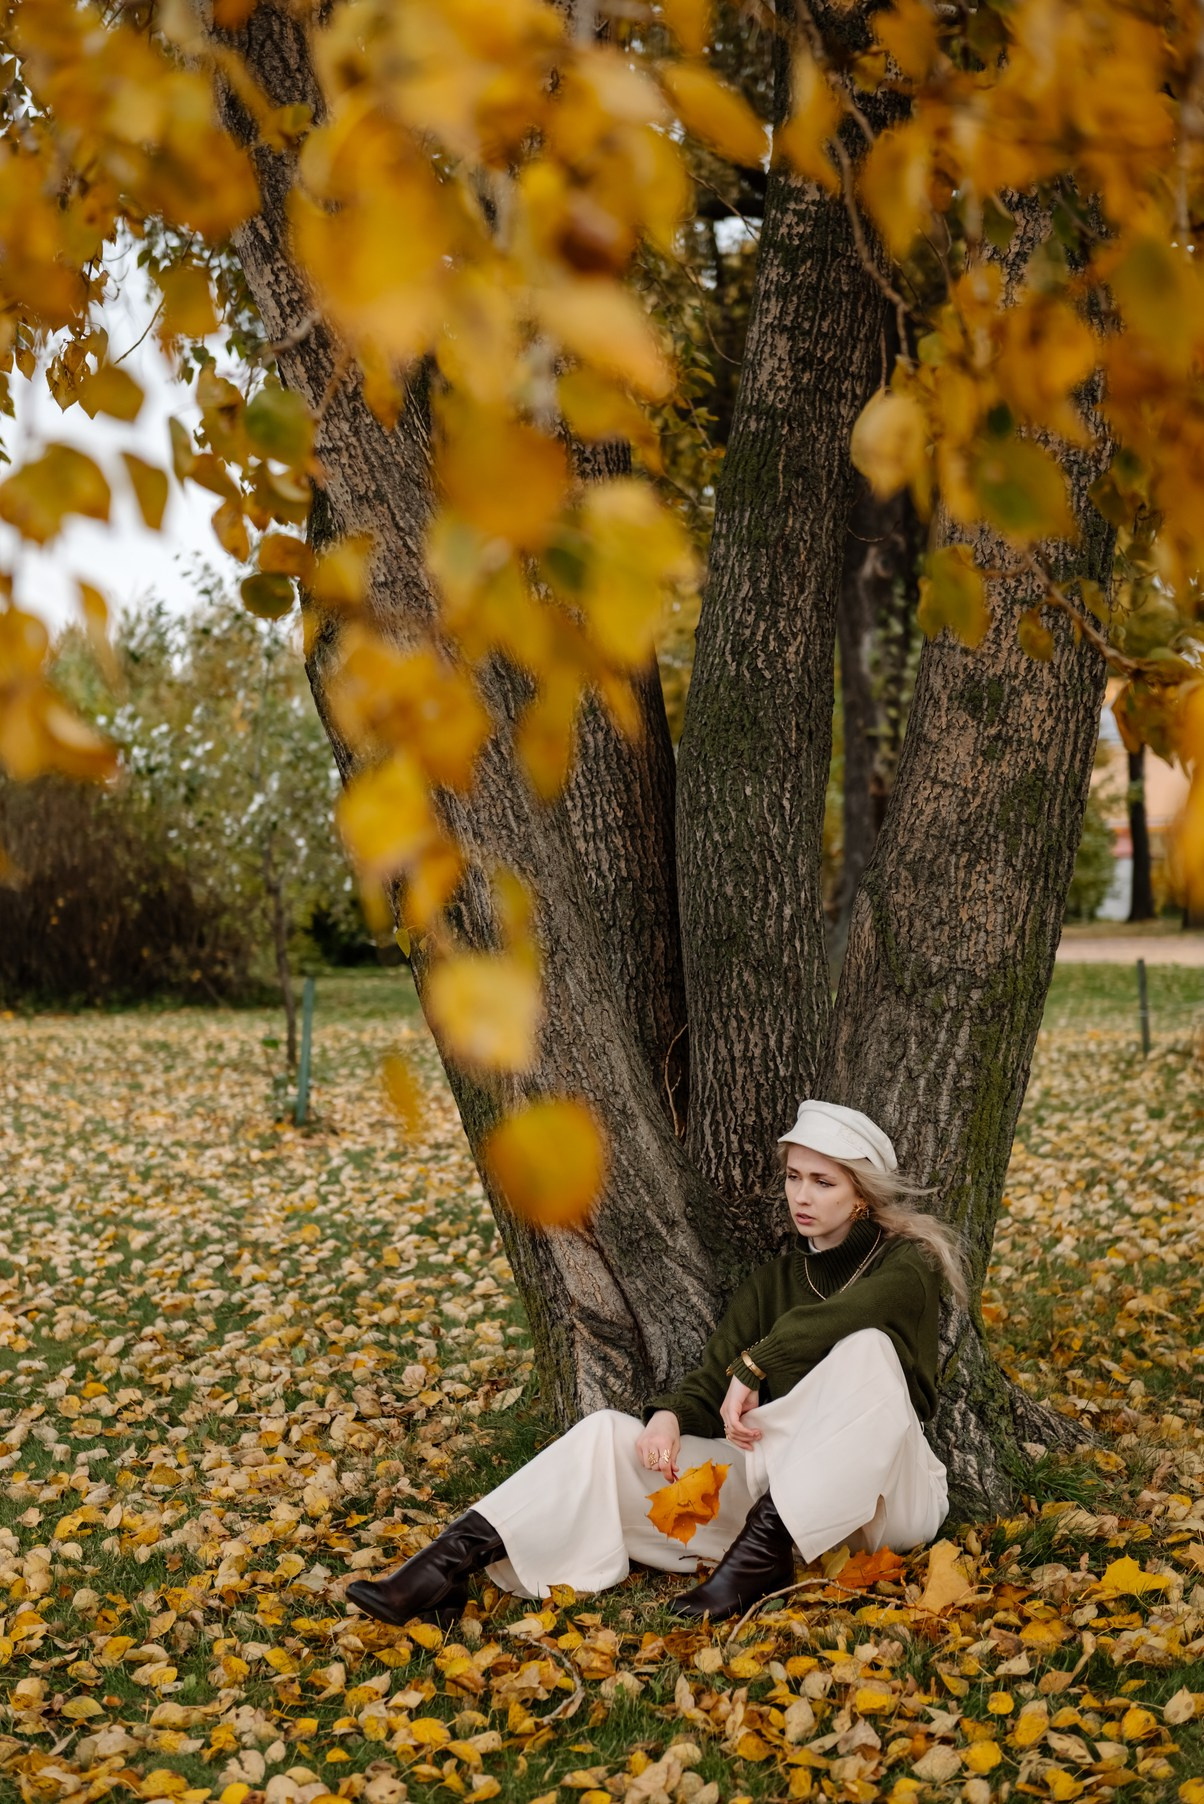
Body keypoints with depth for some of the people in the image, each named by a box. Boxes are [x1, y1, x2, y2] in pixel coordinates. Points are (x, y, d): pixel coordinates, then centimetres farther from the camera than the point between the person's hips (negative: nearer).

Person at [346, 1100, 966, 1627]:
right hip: (774, 1480, 5)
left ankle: (761, 1552, -38)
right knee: (608, 1436, -15)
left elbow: (844, 1314, -27)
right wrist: (669, 1416, -19)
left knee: (865, 1345, -33)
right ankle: (455, 1560, -31)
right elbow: (711, 1379, 2)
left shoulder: (906, 1263, -1)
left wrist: (753, 1367, -24)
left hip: (886, 1497, -4)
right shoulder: (770, 1283, 15)